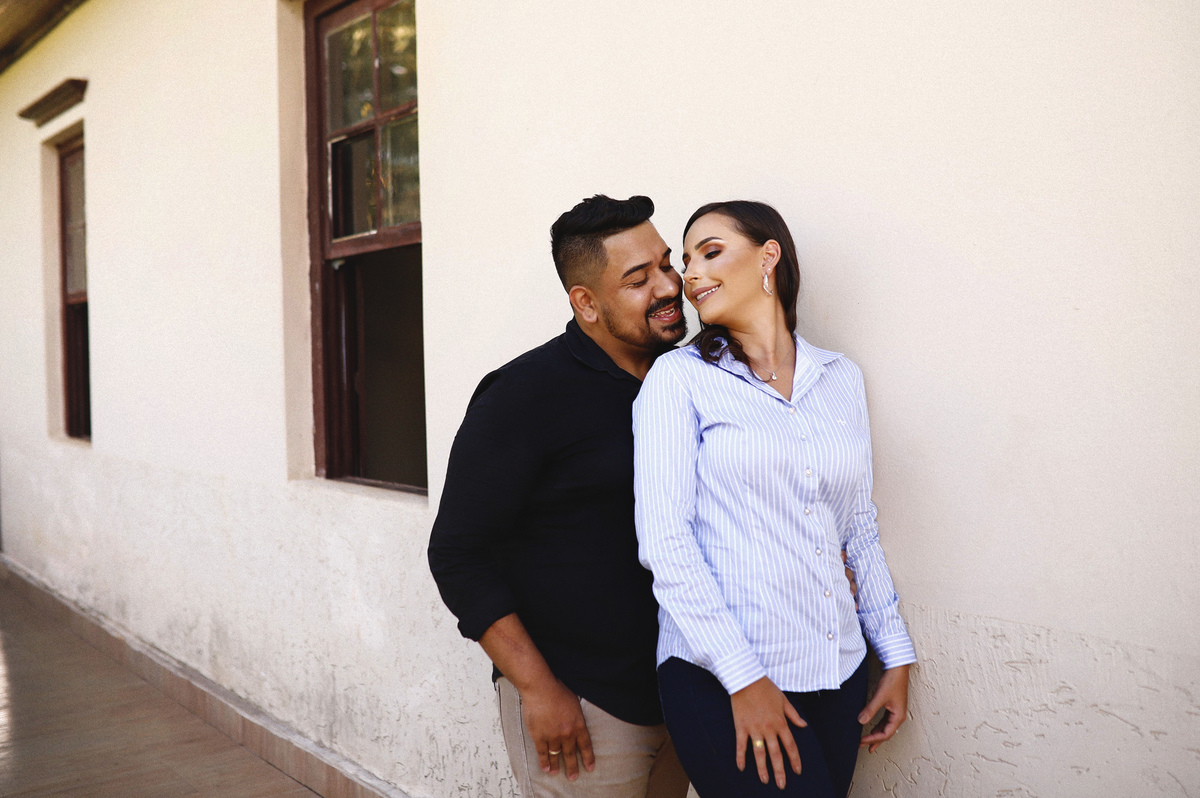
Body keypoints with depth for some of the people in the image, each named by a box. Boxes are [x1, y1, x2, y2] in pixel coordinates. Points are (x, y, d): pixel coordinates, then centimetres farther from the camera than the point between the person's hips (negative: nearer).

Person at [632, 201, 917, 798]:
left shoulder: (840, 379, 10)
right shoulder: (678, 378, -4)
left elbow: (858, 527, 15)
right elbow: (664, 541, -10)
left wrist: (895, 655, 13)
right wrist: (744, 678, -15)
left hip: (837, 671, 5)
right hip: (719, 678, -4)